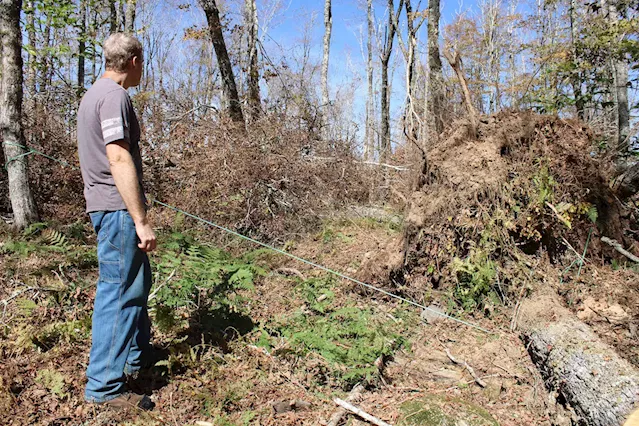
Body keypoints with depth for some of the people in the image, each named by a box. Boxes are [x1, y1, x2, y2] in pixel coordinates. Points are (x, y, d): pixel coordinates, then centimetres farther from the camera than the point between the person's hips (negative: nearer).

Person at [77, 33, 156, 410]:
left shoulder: (96, 93, 18)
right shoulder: (114, 96, -14)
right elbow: (119, 159, -22)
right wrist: (142, 220, -23)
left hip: (112, 206, 11)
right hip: (118, 208, -11)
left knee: (139, 281, 19)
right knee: (120, 290, -5)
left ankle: (136, 354, 34)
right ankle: (105, 384, 5)